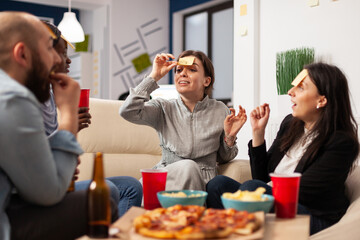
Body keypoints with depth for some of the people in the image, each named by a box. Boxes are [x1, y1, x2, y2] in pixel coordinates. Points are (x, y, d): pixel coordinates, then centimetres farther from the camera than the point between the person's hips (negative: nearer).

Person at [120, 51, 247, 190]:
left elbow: (223, 158, 15)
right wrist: (154, 76, -8)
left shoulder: (220, 111, 5)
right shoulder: (164, 109, 4)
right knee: (187, 166, -33)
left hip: (202, 185, 0)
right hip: (166, 177, 0)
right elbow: (128, 112, -15)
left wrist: (230, 138, -8)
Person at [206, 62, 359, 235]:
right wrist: (258, 131, 3)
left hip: (315, 221, -6)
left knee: (250, 187, -30)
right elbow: (262, 178, 11)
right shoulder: (290, 123, 11)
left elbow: (300, 190, -13)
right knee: (218, 183, -15)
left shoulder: (342, 142, -11)